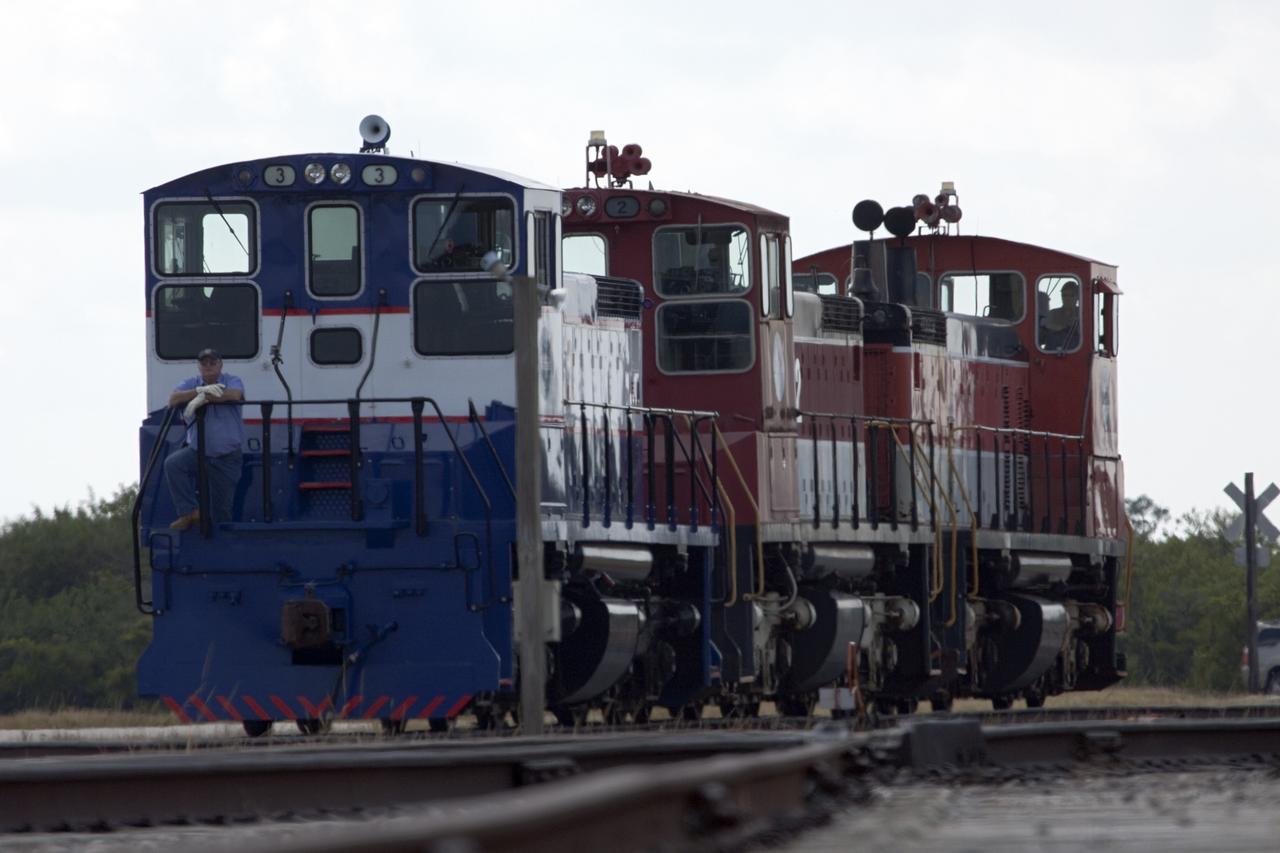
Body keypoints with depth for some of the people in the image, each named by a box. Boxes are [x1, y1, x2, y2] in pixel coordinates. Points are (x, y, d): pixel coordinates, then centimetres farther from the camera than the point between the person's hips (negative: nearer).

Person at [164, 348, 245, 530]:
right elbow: (173, 399, -11)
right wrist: (201, 390, -23)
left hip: (227, 457, -2)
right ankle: (189, 512, -24)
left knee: (221, 506, 0)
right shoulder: (191, 384, 9)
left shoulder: (232, 381, 3)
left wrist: (204, 398, -22)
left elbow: (235, 395, -23)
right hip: (197, 452, 2)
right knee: (172, 464, -28)